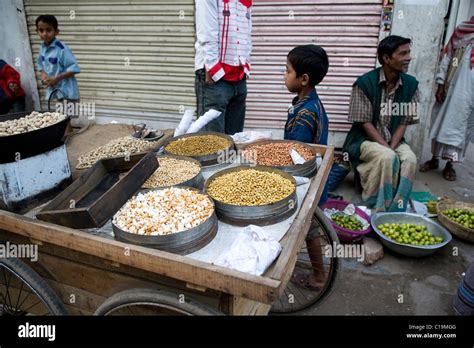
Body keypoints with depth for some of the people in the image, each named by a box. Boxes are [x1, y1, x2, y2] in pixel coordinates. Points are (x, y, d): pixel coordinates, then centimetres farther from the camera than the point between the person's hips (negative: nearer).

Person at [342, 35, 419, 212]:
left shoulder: (410, 84, 0)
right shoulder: (365, 83, -13)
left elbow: (404, 122, 1)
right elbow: (365, 122, -14)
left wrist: (392, 147, -15)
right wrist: (387, 149, -20)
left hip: (393, 139, 4)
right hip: (365, 139, -4)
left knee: (410, 159, -26)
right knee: (387, 157, -33)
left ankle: (396, 210, -15)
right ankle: (377, 209, -16)